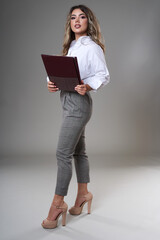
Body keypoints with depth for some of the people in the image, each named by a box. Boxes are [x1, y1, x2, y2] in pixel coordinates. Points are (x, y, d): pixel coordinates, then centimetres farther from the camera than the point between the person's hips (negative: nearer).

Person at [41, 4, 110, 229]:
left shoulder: (92, 47, -6)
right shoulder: (71, 47, 17)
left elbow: (104, 75, -10)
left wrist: (87, 86, -27)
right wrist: (53, 83, -4)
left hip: (79, 103, -8)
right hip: (68, 101, 8)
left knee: (63, 153, -9)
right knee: (78, 150, 15)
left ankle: (58, 202, 0)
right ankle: (83, 194, 28)